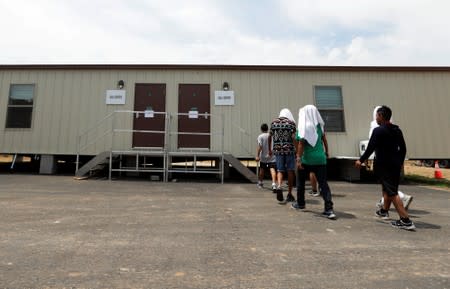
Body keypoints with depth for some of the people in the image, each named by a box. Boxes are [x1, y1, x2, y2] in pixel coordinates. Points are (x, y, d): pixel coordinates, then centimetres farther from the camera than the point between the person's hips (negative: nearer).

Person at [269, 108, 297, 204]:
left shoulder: (274, 122, 9)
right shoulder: (291, 122, -1)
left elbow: (270, 137, 10)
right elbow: (293, 137, -11)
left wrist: (270, 149, 19)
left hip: (277, 149, 2)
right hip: (289, 149, -2)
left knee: (280, 170, 8)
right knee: (290, 171, 9)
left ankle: (279, 186, -20)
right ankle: (289, 194, 16)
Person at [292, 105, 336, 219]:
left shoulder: (303, 127, -8)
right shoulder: (319, 126, 6)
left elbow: (301, 144, -15)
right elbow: (324, 140, 13)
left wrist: (298, 159, -16)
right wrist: (326, 152, 26)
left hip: (307, 159, -4)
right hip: (320, 159, 4)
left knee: (300, 181, 16)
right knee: (323, 183, 3)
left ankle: (300, 203, 30)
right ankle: (329, 209, -7)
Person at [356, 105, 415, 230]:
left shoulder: (378, 131, -13)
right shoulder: (397, 130, 9)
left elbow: (370, 148, -15)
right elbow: (403, 148, 14)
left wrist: (361, 160, -4)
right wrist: (399, 162, 25)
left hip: (383, 165, -8)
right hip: (395, 165, 8)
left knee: (392, 192, -6)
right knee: (387, 188, 23)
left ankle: (406, 220, -8)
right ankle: (384, 211, 39)